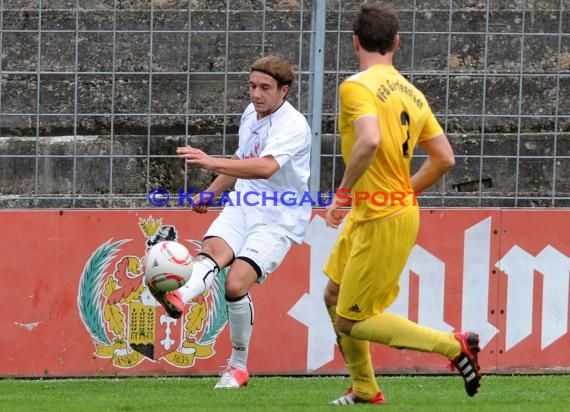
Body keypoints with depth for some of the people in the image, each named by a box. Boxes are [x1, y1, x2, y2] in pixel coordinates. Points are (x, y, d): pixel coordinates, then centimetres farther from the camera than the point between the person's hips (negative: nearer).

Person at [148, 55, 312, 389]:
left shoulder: (294, 127, -17)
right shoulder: (251, 114, 10)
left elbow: (266, 167, -36)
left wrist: (213, 163, -44)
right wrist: (212, 193, 24)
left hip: (278, 220, -6)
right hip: (242, 207, 6)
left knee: (236, 283, -21)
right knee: (213, 249, -26)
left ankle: (239, 365, -2)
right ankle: (180, 297, -58)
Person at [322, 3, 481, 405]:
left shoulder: (357, 86, -16)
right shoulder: (411, 93, 8)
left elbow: (369, 141, -34)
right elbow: (444, 158, 9)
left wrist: (341, 193, -22)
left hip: (382, 222, -9)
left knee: (352, 321, 1)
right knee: (334, 297, 21)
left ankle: (454, 345, -1)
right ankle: (365, 390, 28)